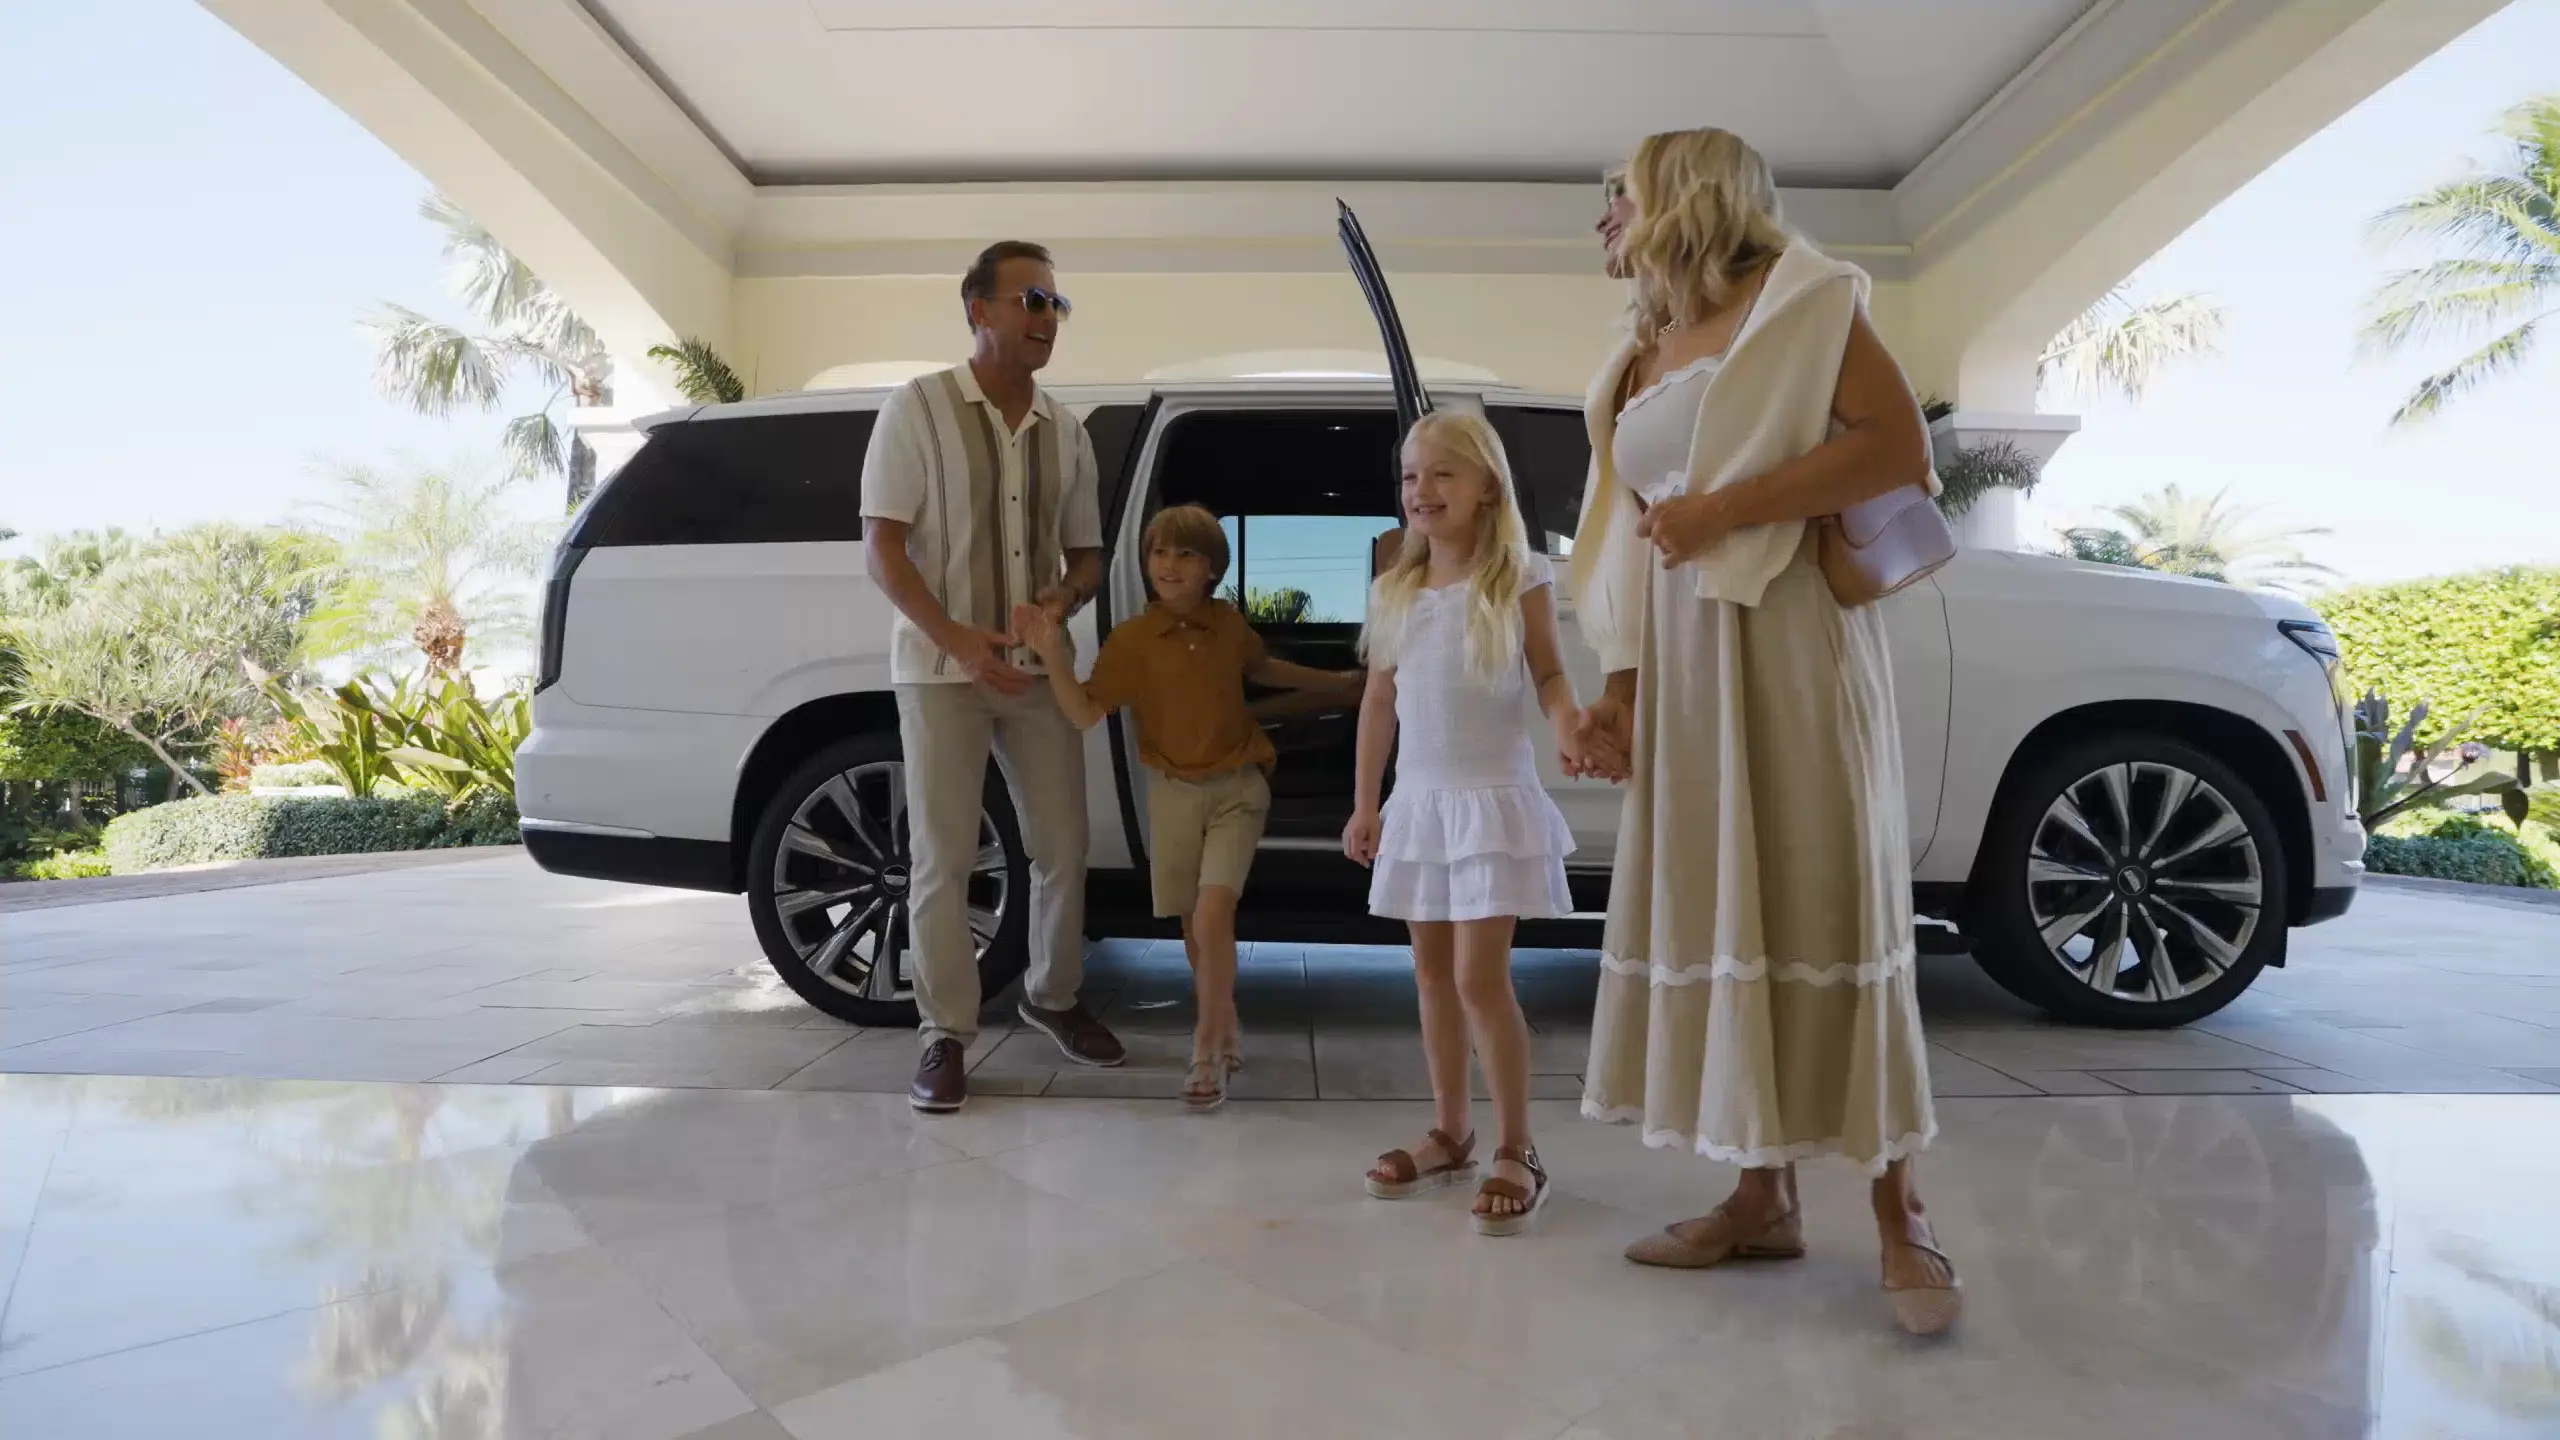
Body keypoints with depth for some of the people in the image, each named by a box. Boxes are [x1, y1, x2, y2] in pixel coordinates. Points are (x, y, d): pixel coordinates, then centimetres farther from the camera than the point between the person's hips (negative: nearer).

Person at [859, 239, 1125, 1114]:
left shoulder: (1064, 431, 9)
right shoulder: (918, 408, -5)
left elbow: (1086, 554, 14)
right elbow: (881, 548, -9)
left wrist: (1066, 597, -10)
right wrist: (954, 639, -22)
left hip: (1038, 670, 5)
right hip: (939, 670, -4)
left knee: (1062, 847, 9)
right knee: (944, 860, 0)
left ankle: (1053, 998, 31)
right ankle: (946, 1035, 14)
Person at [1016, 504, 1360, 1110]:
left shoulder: (1229, 624, 1)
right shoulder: (1131, 638, -7)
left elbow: (1263, 669, 23)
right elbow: (1084, 714, -13)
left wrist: (1339, 681, 30)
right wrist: (1053, 657, -27)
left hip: (1237, 789, 0)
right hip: (1173, 792, 1)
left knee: (1213, 913, -16)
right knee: (1193, 924, 11)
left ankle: (1207, 1047, -5)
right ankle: (1225, 1028, 33)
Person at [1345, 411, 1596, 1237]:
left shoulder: (1519, 580, -4)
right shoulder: (1394, 592, 8)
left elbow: (1549, 675, -2)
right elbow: (1380, 701, 11)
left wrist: (1568, 726, -24)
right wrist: (1365, 803, 11)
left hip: (1494, 798, -5)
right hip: (1418, 801, 5)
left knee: (1481, 978, -8)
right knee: (1433, 974, 11)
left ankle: (1516, 1152, 6)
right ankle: (1449, 1134, 25)